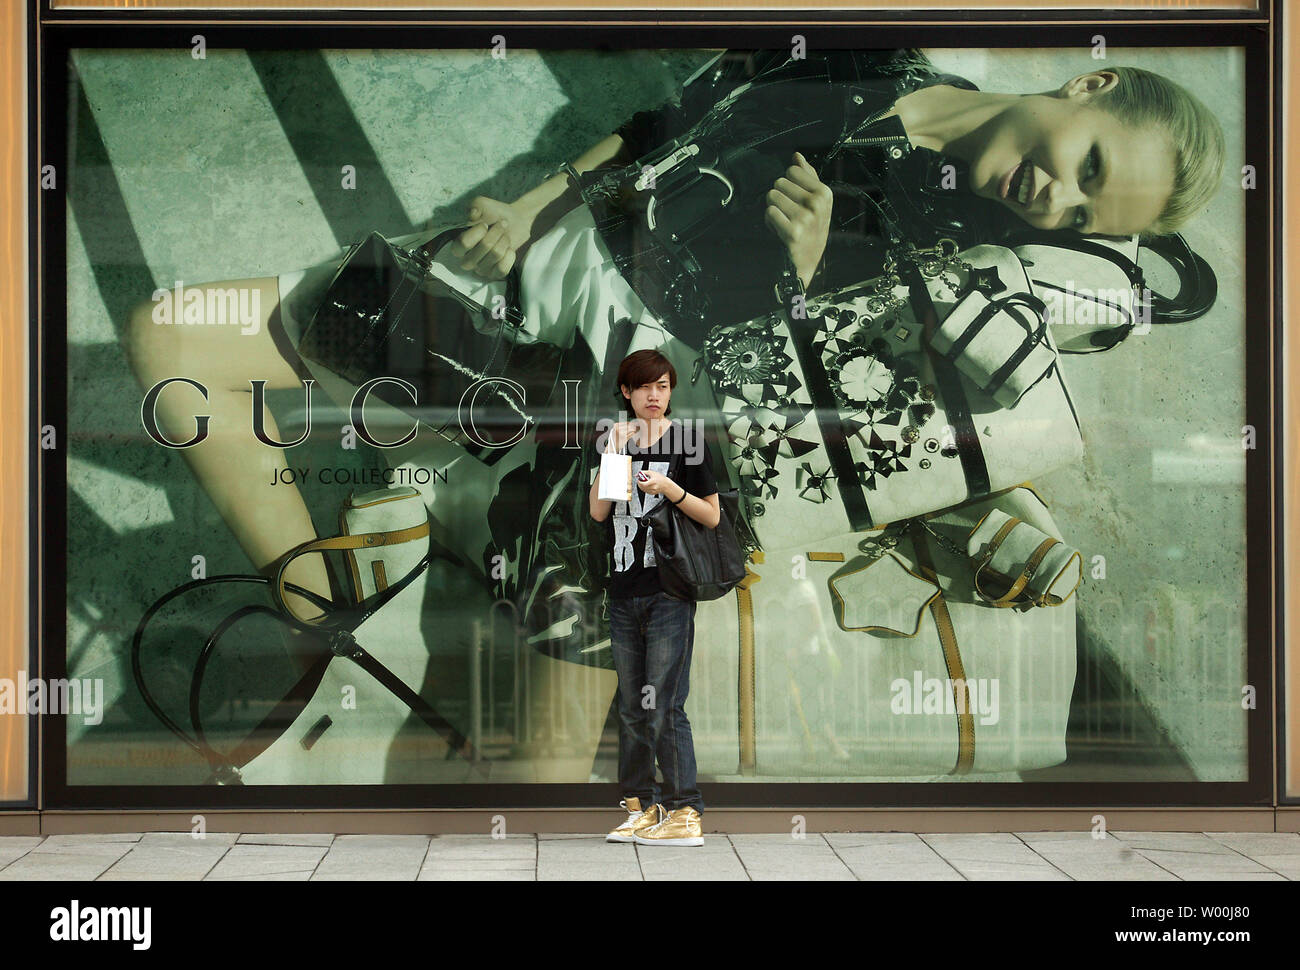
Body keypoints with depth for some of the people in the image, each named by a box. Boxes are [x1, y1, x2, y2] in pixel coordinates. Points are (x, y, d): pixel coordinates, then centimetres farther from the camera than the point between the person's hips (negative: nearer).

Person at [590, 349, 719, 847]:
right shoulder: (617, 439, 12)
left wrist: (671, 489, -15)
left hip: (670, 589, -5)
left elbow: (712, 516, -1)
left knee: (664, 707, -9)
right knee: (631, 707, 9)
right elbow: (597, 511, 2)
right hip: (624, 590, 5)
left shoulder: (688, 441, 0)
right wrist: (613, 456, -8)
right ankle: (640, 808, 17)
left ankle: (684, 813, -3)